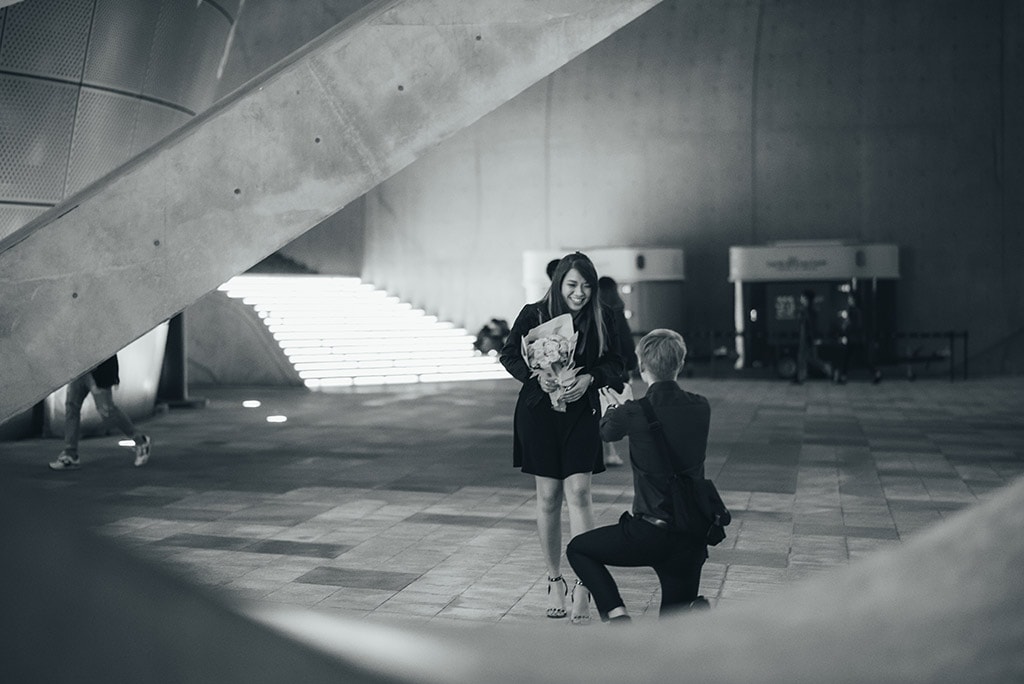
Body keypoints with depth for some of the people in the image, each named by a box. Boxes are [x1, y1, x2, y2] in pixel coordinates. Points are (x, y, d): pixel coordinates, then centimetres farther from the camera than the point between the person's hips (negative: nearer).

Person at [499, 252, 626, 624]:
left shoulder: (602, 318, -1)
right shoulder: (533, 314, -5)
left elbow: (615, 363, 5)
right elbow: (509, 354, 2)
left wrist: (589, 378, -15)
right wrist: (537, 376, -16)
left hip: (581, 412, 0)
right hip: (538, 412, 0)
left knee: (578, 492, -10)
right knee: (548, 497, 5)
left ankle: (582, 586, -8)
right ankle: (554, 581, 19)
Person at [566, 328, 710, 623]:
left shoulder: (634, 414, -14)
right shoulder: (701, 408, -2)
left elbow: (605, 432, 9)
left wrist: (614, 407, 33)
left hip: (649, 534, -5)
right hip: (692, 539, 5)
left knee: (578, 549, 19)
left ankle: (617, 616, 0)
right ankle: (695, 611, -10)